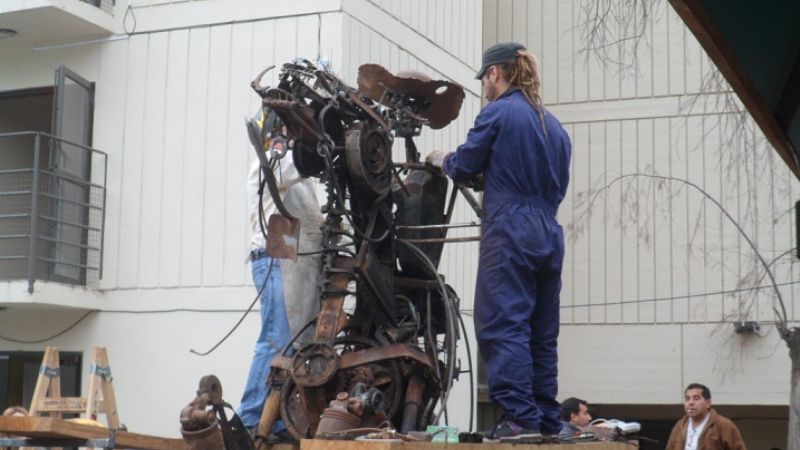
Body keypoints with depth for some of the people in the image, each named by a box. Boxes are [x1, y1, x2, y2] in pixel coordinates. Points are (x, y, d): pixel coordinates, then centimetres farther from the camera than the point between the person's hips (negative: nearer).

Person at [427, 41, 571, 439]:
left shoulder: (498, 112, -3)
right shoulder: (554, 126, 19)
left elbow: (464, 168, 2)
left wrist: (442, 160, 22)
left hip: (509, 233, -7)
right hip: (549, 236, 8)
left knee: (504, 325, -8)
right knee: (542, 333, 10)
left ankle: (521, 417, -15)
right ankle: (547, 421, 11)